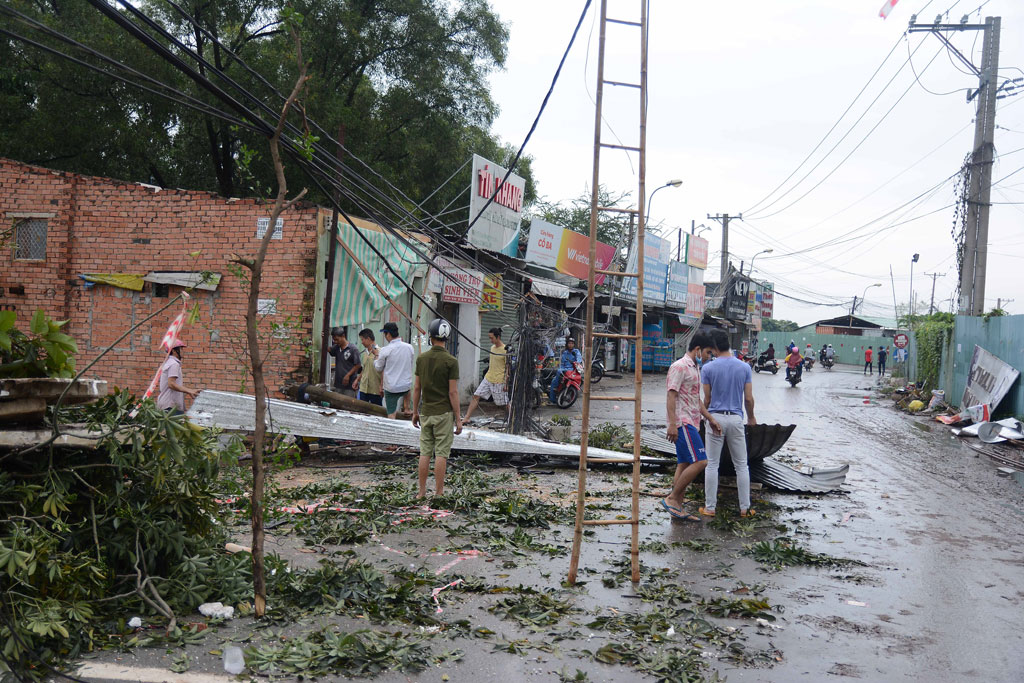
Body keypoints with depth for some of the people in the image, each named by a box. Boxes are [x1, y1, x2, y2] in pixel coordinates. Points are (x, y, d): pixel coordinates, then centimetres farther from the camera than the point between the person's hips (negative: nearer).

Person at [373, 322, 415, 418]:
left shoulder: (385, 350, -14)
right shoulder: (409, 347, -2)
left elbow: (378, 368, 1)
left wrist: (376, 355, 18)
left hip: (391, 387, -4)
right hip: (407, 386, 4)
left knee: (391, 414, 4)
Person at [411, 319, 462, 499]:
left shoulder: (421, 358, 1)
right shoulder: (451, 361, -12)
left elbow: (417, 388, 5)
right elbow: (453, 392, -12)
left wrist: (415, 412, 15)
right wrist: (458, 419, -6)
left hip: (425, 412, 4)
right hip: (444, 413, -4)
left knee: (425, 453, 9)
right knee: (441, 453, 1)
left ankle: (422, 492, 13)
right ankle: (439, 493, 3)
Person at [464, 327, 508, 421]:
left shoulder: (505, 350, -15)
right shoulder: (492, 347, 8)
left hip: (499, 381, -7)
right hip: (487, 378, 7)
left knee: (505, 402, 1)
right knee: (476, 396, 1)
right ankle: (466, 418, 5)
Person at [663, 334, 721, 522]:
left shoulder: (694, 369, 21)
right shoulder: (679, 366, -10)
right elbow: (671, 396, -17)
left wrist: (710, 419, 16)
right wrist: (672, 424, -23)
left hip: (691, 423, 10)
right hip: (682, 423, -10)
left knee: (684, 465, 8)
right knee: (700, 462, -15)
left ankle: (677, 508, 11)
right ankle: (672, 498, -9)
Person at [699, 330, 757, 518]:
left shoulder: (709, 368, -6)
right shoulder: (744, 367, 0)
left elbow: (707, 399, -1)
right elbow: (748, 398, 1)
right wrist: (751, 418, 18)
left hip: (715, 418, -2)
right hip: (736, 418, 2)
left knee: (712, 465, 5)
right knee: (741, 465, 10)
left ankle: (710, 507, 7)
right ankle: (744, 508, 12)